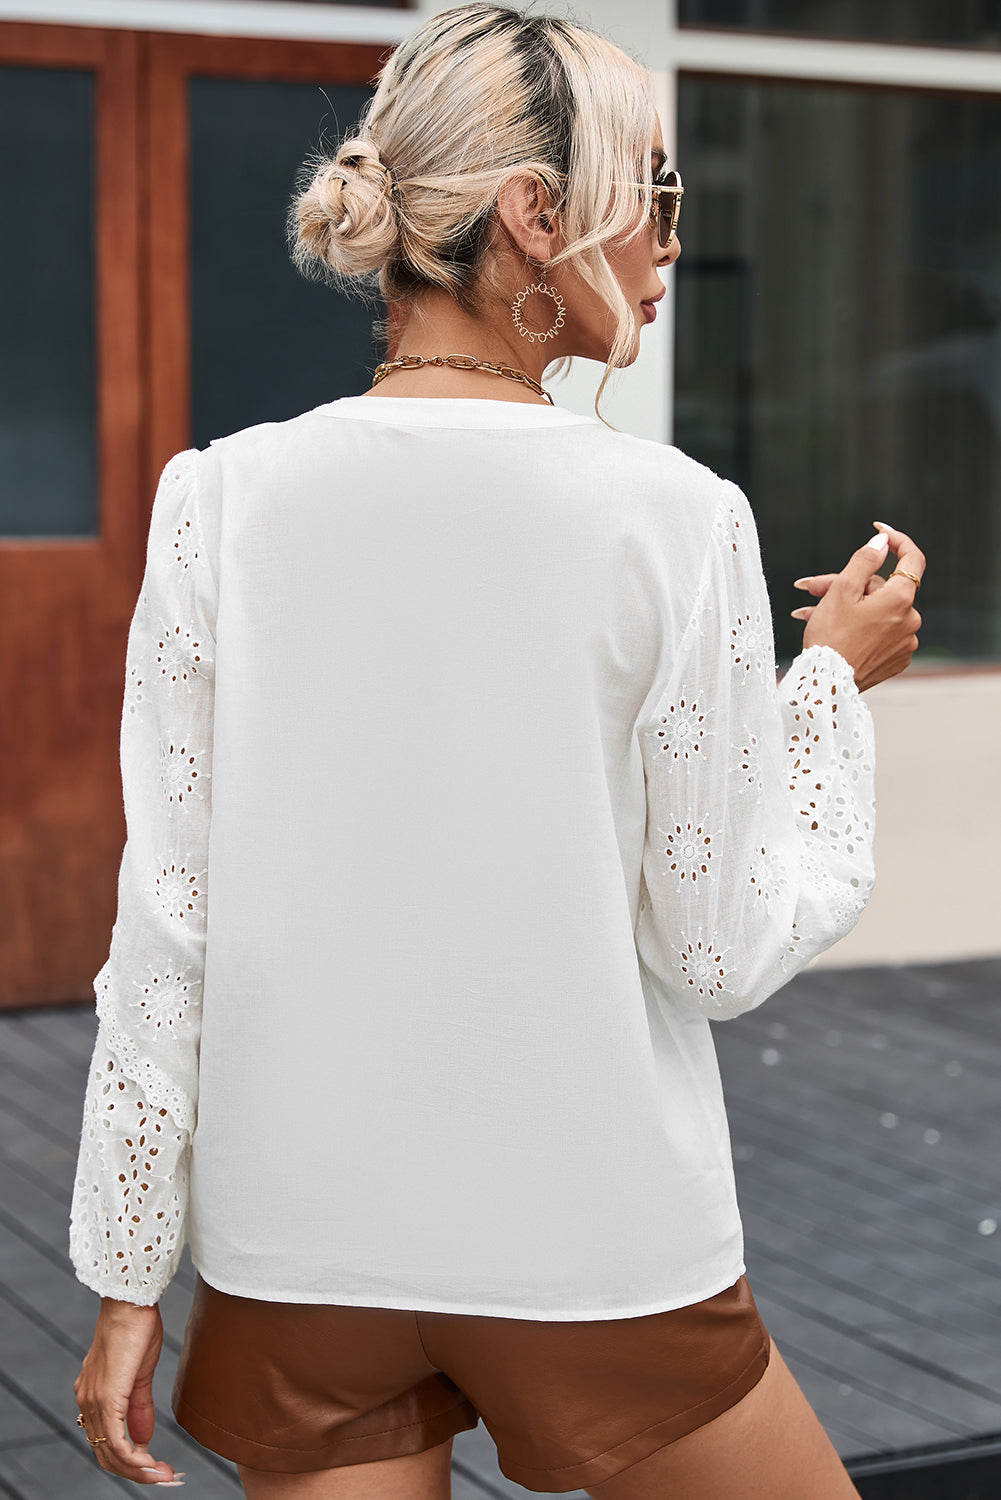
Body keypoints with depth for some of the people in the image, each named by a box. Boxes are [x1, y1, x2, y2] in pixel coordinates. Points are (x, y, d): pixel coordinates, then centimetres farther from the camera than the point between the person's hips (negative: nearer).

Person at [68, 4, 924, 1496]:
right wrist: (835, 679, 8)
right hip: (591, 1239, -3)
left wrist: (130, 1273, 5)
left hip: (298, 1252, 3)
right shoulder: (670, 517, -12)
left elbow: (167, 921, -3)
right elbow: (726, 945, -6)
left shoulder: (223, 501, -4)